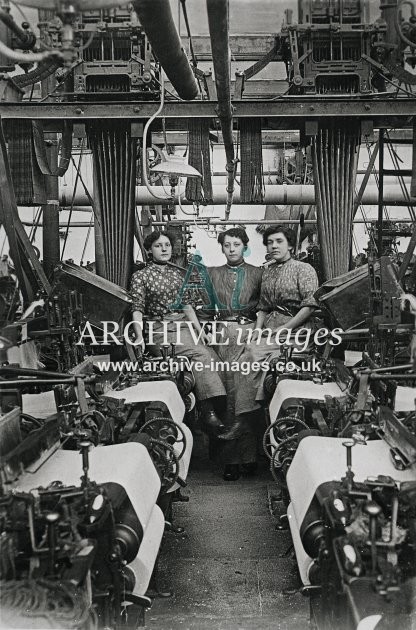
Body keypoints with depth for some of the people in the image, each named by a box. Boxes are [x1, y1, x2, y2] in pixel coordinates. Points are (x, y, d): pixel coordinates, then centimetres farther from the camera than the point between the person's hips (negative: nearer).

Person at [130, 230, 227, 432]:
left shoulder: (178, 273, 19)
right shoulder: (141, 276, 4)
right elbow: (137, 309, -4)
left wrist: (199, 330, 11)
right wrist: (140, 336, -19)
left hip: (184, 325, 6)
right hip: (161, 329, -5)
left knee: (213, 356, -19)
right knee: (200, 354, -28)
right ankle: (208, 410, -28)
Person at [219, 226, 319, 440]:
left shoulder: (304, 269, 2)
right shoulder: (267, 272, 22)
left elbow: (311, 305, -8)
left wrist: (285, 328, -14)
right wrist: (258, 328, 6)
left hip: (296, 328, -6)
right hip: (270, 326, 6)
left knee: (254, 357, -28)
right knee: (247, 357, -21)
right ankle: (242, 420, -19)